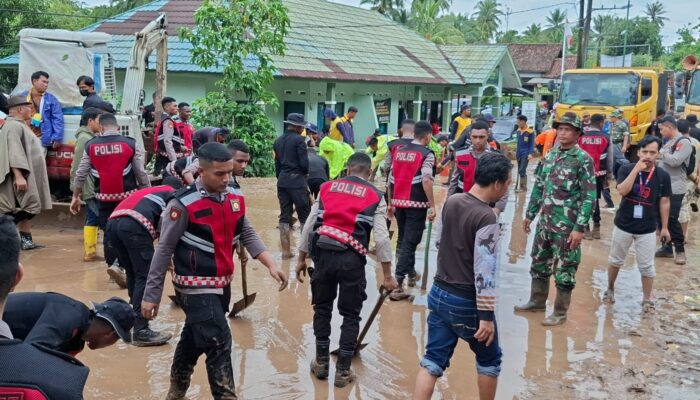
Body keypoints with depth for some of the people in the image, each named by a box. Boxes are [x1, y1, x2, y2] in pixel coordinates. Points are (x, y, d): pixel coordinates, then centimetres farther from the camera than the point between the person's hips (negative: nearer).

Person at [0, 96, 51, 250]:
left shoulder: (19, 125, 19)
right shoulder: (14, 126, -14)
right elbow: (14, 153, -23)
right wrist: (19, 176, -28)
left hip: (27, 175, 11)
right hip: (21, 175, -11)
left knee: (27, 209, 10)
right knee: (25, 209, -11)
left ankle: (26, 240, 13)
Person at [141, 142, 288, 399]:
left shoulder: (235, 197, -2)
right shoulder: (183, 204, -20)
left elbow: (247, 235, 8)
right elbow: (164, 250, -14)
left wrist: (271, 265, -5)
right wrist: (151, 295, -10)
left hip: (222, 283, 7)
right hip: (196, 286, -7)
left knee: (195, 338, 23)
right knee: (219, 343, -11)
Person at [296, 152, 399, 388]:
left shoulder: (327, 187, 14)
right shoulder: (375, 196, 7)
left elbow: (309, 225, 11)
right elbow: (381, 238, -1)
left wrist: (302, 258, 20)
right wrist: (387, 275, 3)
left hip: (322, 254, 2)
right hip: (351, 258, -2)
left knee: (322, 308, 20)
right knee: (351, 315, 12)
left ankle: (321, 362, 29)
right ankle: (343, 371, 18)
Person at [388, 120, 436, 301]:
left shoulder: (398, 151, 11)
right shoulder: (426, 154, -7)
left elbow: (391, 179, 11)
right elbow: (426, 180, -19)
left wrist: (391, 203, 19)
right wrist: (432, 205, -16)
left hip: (399, 203, 6)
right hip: (416, 204, -6)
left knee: (403, 240, 21)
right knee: (409, 243, -5)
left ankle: (411, 274, 39)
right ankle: (397, 284, -11)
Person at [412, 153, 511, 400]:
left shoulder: (451, 202, 2)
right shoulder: (486, 218, -21)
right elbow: (484, 271, -22)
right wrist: (487, 316, -18)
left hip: (439, 294, 7)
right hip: (467, 302, -6)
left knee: (433, 361, 10)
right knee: (489, 360, 17)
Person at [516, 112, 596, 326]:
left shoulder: (583, 159, -11)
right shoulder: (550, 155, 8)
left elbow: (589, 196, -14)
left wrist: (579, 227, -18)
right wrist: (530, 214, 15)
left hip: (567, 226, -6)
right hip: (545, 222, 7)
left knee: (564, 270, 3)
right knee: (539, 263, 17)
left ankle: (560, 313, 15)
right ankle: (537, 301, 34)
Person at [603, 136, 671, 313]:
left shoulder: (663, 176, -5)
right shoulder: (626, 169, -9)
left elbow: (664, 202, 2)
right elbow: (622, 190, -25)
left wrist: (664, 227, 3)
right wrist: (636, 169, -28)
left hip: (647, 229, 0)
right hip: (623, 225, 0)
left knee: (647, 266, 6)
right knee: (615, 260, 17)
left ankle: (647, 299, 21)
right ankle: (610, 289, 36)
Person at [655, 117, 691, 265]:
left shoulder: (684, 142, -13)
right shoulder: (668, 142, 14)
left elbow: (675, 161, -24)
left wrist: (659, 152, -13)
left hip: (675, 188, -8)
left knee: (672, 219, -7)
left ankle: (680, 250, 7)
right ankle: (667, 247, 22)